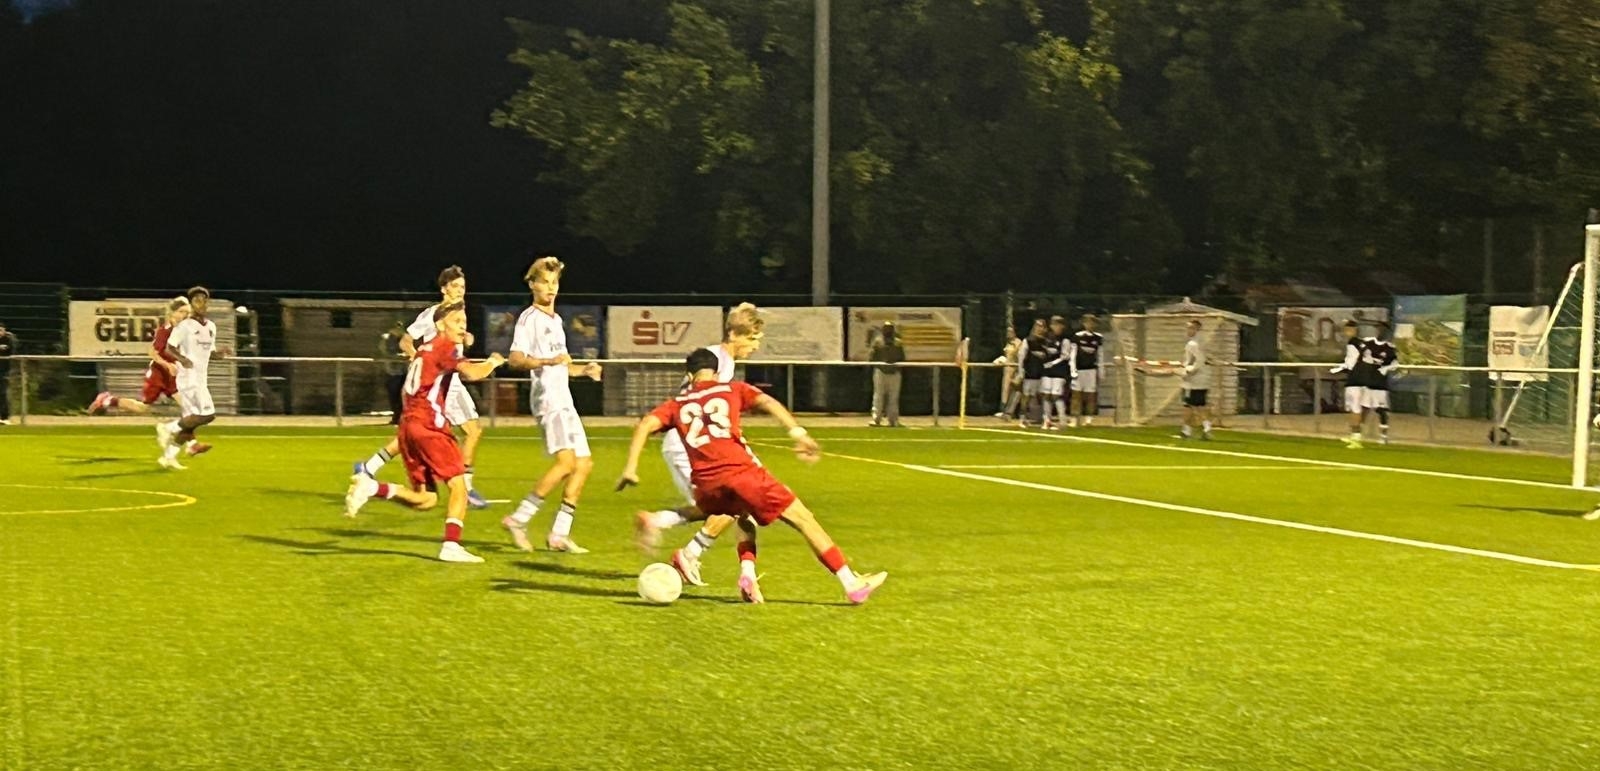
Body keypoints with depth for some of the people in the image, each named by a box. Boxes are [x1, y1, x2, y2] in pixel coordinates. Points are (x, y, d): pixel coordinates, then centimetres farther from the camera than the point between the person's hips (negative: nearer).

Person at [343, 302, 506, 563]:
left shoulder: (426, 348, 22)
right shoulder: (445, 346, -4)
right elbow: (472, 373, -18)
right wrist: (493, 363, 0)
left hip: (409, 424, 9)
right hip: (428, 425, -9)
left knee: (425, 499, 9)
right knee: (458, 485, -4)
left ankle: (371, 487, -6)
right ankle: (451, 546, -12)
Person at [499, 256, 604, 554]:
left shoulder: (556, 320, 22)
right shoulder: (529, 317, -4)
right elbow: (515, 359, -18)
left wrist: (583, 370, 17)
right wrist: (548, 361, -31)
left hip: (564, 400, 9)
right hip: (547, 398, -9)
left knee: (584, 463, 5)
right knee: (566, 461, -21)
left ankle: (559, 533, 7)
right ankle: (519, 519, -15)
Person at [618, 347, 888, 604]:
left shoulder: (677, 404, 22)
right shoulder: (733, 389, 17)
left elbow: (645, 425, 7)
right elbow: (767, 402, -1)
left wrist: (631, 468, 2)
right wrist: (797, 432, -11)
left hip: (705, 484, 3)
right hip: (740, 470, -3)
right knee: (803, 519, 2)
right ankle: (851, 584, -3)